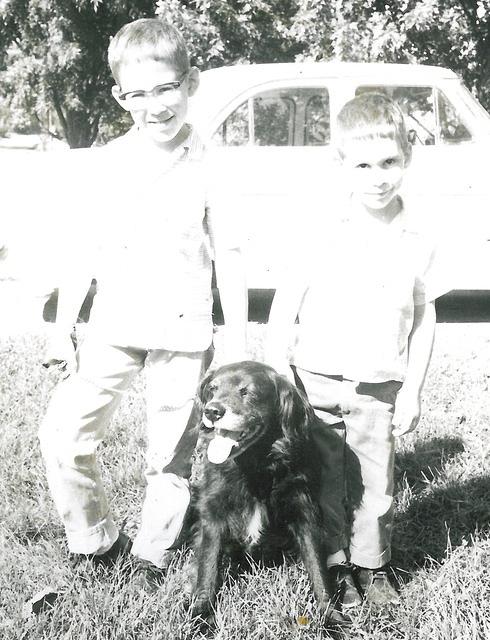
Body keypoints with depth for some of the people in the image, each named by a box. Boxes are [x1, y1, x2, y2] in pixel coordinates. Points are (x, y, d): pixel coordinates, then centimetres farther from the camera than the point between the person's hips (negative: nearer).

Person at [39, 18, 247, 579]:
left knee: (172, 457, 6)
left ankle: (152, 557, 26)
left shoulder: (209, 166, -3)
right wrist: (61, 329, 6)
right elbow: (87, 250, 8)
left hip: (183, 331, -2)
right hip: (114, 325, 2)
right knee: (62, 434, -5)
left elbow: (228, 259, 0)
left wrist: (237, 344, -1)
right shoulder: (106, 163, 4)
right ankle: (97, 542, 15)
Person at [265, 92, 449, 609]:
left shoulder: (416, 240, -3)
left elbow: (424, 315, 5)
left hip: (378, 389, 1)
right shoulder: (321, 228, -9)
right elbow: (288, 295, -4)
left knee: (374, 484, 10)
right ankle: (334, 565, 26)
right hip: (315, 381, -1)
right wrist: (277, 366, -8)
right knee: (324, 482, 10)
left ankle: (372, 565, 30)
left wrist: (412, 387, 3)